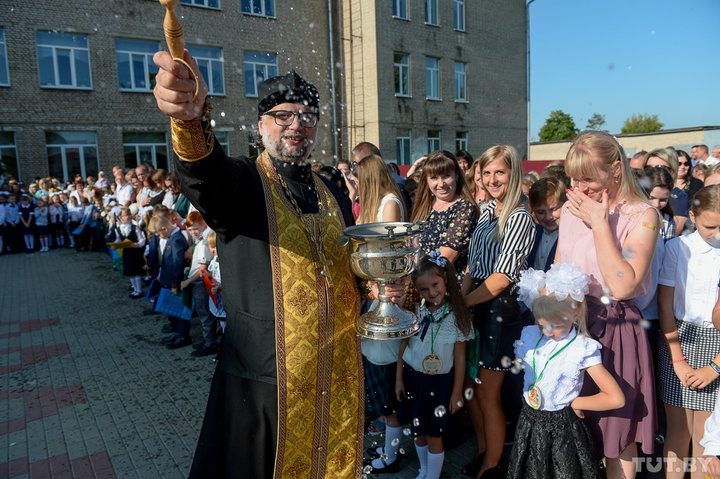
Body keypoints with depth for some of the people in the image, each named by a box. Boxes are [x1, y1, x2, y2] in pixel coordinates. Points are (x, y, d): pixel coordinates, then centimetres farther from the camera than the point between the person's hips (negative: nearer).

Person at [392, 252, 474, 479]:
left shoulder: (456, 316, -13)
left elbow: (460, 357, -6)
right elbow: (403, 346, 3)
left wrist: (457, 391, -3)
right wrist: (399, 379, 5)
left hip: (440, 382, -3)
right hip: (412, 377, 3)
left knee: (434, 434, 5)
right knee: (417, 430, 17)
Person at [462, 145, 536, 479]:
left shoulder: (520, 217, -14)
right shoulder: (487, 211, 10)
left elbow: (502, 277, -18)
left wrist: (463, 302, -11)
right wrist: (459, 298, -1)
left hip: (500, 309, -7)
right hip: (474, 306, 7)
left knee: (487, 394, 5)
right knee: (469, 385, 16)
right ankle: (483, 450, 37)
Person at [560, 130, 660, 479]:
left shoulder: (642, 215, -12)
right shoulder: (570, 208, 5)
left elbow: (623, 286, -24)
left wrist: (599, 224, -22)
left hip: (615, 330, -5)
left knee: (617, 436, 10)